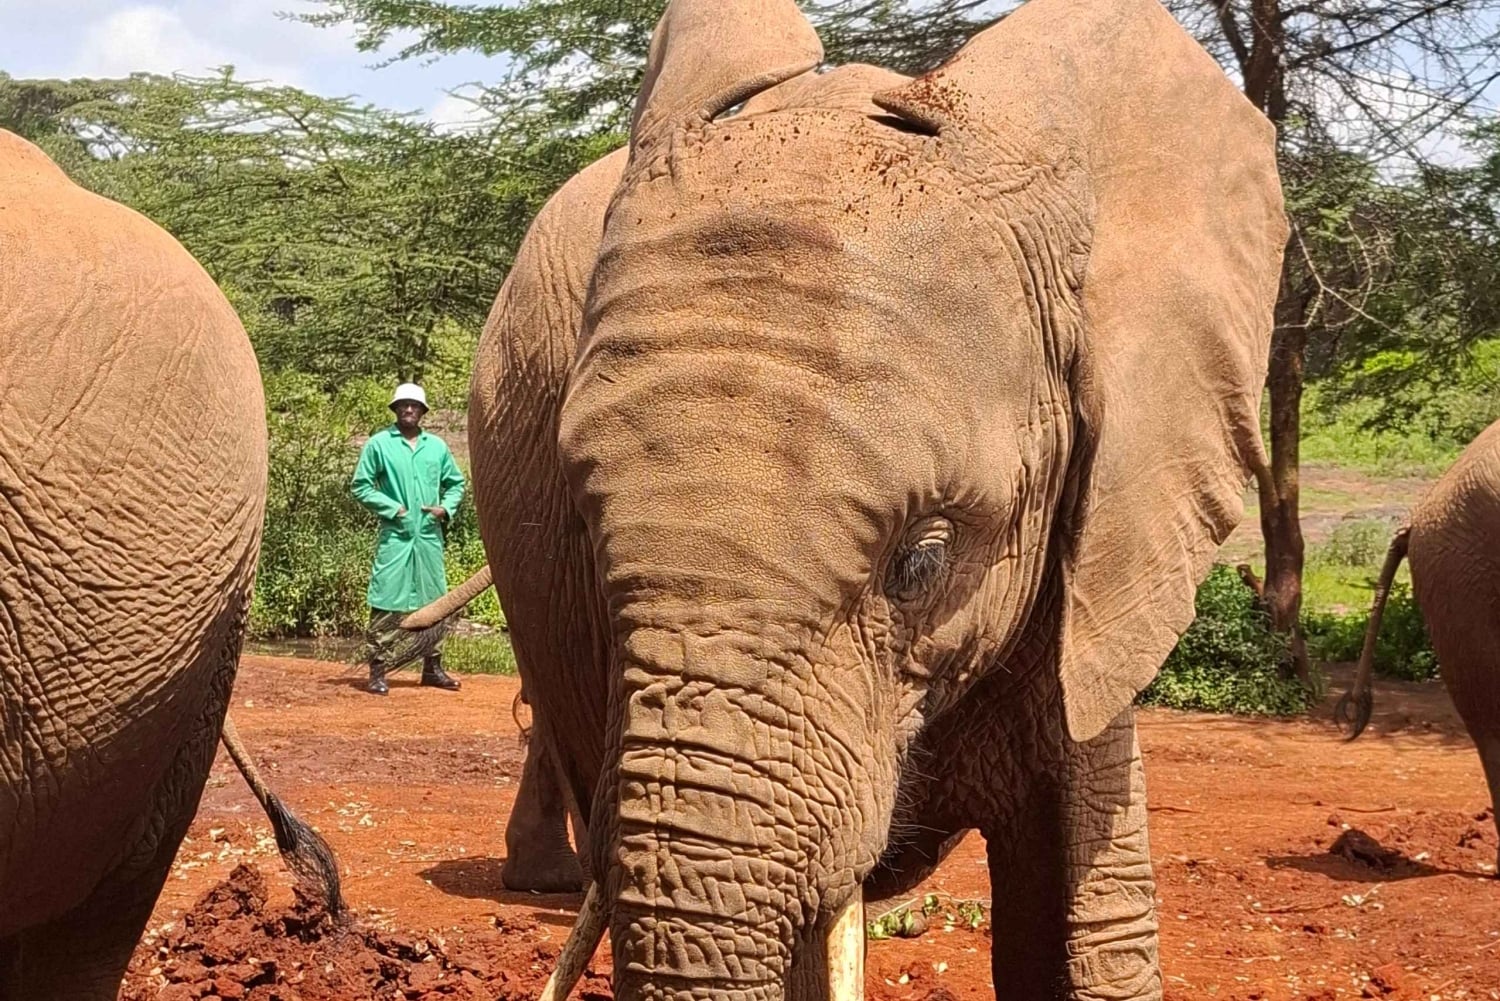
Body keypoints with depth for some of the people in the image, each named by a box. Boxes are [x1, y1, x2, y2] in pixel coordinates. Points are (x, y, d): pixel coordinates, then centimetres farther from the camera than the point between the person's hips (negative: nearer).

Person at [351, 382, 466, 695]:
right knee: (386, 603, -8)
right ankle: (378, 672, -5)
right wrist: (392, 508, -9)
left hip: (430, 537, 4)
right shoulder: (379, 444, 1)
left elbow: (456, 482, 20)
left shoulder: (437, 446, 12)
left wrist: (446, 507, 1)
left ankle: (432, 668, 20)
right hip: (395, 536, -4)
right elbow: (360, 485, 0)